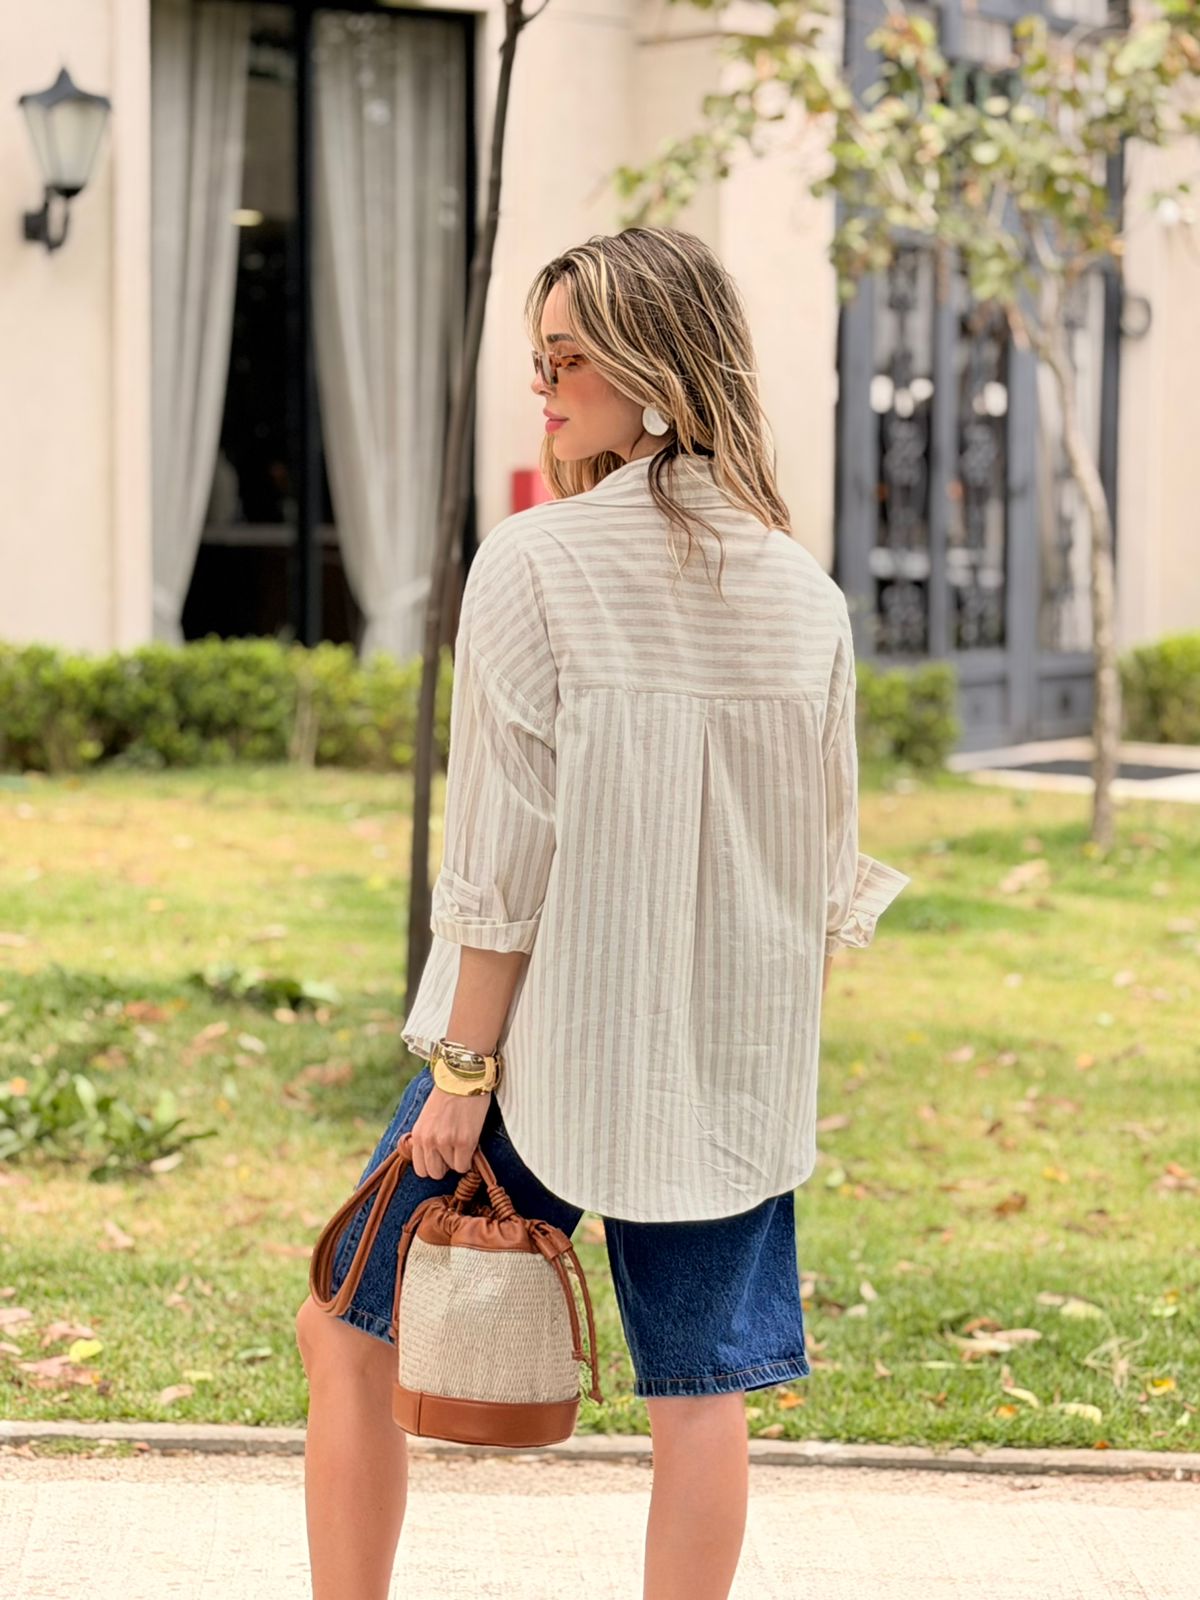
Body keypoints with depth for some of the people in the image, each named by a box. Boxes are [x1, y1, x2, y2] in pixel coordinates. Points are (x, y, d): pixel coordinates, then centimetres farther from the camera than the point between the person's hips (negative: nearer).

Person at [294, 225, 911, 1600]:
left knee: (348, 1331, 12)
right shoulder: (805, 596, 3)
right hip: (736, 1073, 4)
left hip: (555, 1043, -4)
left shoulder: (535, 562, -11)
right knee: (701, 1396, 7)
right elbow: (830, 878, 7)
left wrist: (463, 1073, -7)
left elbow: (507, 853, -13)